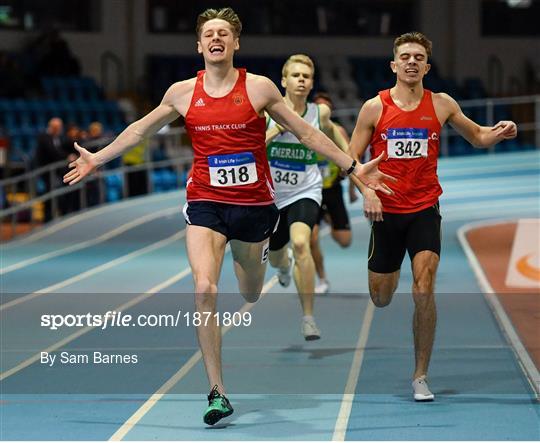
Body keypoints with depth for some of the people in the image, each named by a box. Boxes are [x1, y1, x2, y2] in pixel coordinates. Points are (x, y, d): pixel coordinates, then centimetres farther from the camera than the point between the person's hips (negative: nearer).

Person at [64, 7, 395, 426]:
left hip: (254, 203, 0)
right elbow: (140, 130, 18)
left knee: (251, 296, 15)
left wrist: (354, 167, 3)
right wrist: (97, 158, 22)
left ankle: (246, 256, 56)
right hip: (205, 203, 0)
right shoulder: (182, 92, 3)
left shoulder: (259, 88, -2)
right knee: (204, 291, -18)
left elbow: (306, 133, 5)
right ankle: (218, 393, -13)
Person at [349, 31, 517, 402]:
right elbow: (352, 160, 1)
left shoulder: (441, 104, 1)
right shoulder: (375, 108, -2)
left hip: (425, 210, -1)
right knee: (381, 299, 10)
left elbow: (477, 137, 14)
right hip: (386, 212, 1)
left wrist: (499, 132, -8)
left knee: (424, 291, -17)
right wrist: (367, 191, -17)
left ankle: (421, 376, -5)